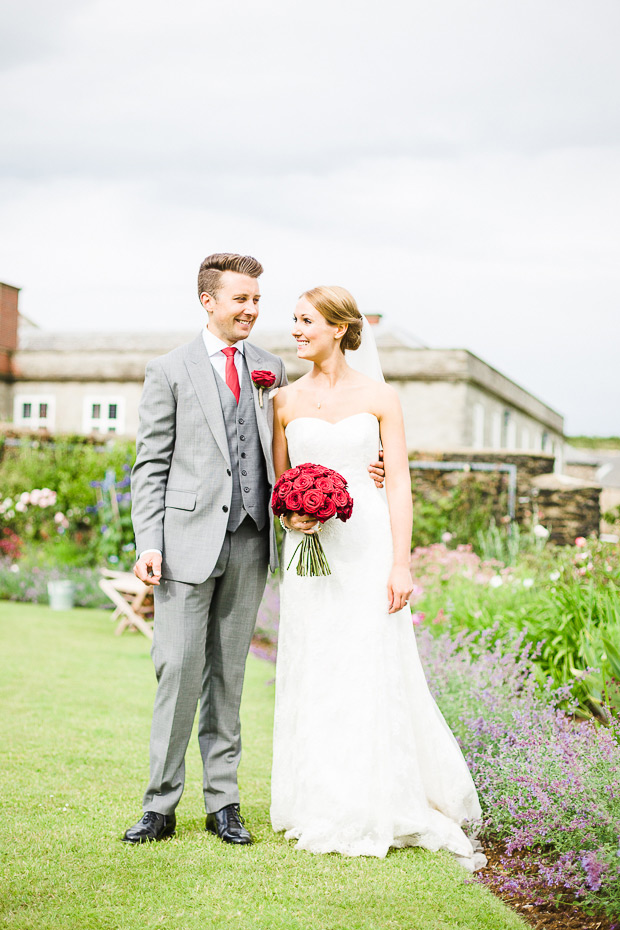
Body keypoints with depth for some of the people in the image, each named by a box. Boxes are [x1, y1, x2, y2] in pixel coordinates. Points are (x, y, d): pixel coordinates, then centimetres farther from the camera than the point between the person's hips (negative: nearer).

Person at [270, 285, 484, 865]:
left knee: (371, 674, -2)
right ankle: (322, 810, 16)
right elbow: (276, 482, 14)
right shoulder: (286, 401, 8)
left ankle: (376, 809, 14)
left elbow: (399, 484, -1)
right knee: (313, 679, 4)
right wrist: (289, 514, -9)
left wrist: (401, 564, -9)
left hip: (367, 545, -2)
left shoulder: (379, 398, 2)